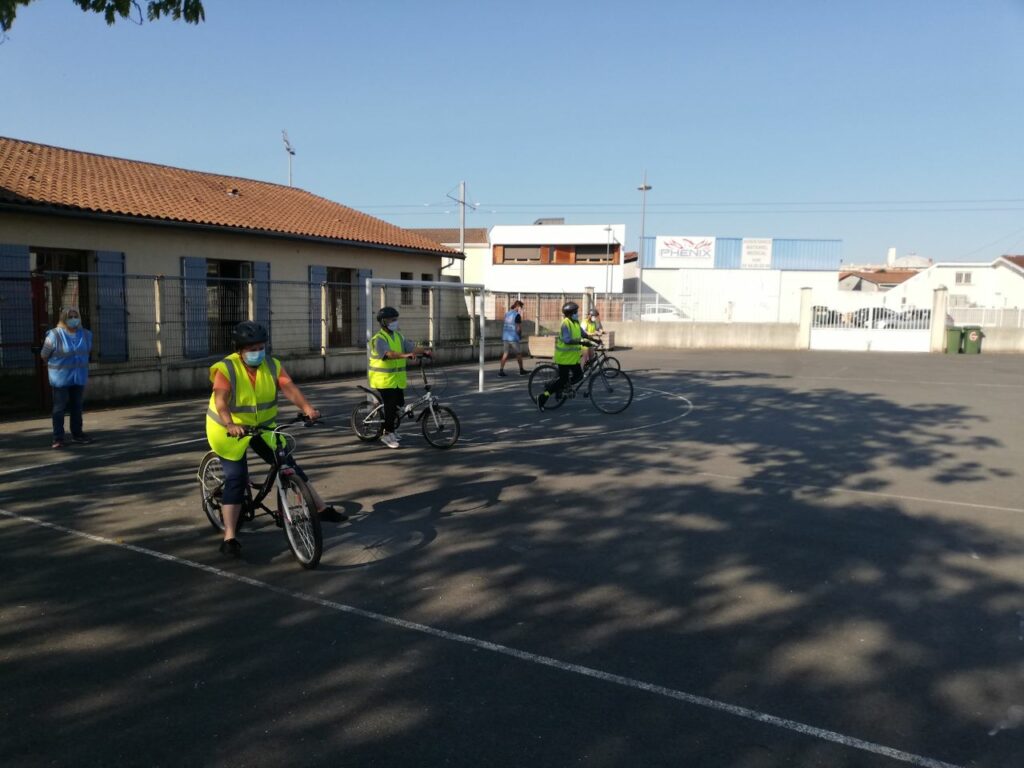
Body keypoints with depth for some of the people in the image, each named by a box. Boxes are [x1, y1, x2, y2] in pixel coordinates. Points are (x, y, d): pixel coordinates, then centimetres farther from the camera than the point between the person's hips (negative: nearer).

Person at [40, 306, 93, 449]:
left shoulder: (86, 334, 2)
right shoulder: (54, 335, -12)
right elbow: (44, 355, 0)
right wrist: (57, 364, 13)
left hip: (79, 378, 4)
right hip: (60, 378, -4)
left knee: (77, 406, 11)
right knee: (59, 407, -1)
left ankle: (77, 434, 21)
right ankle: (58, 438, 3)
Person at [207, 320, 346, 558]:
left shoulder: (272, 366, -9)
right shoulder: (226, 369, -21)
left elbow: (289, 388, -24)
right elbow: (221, 401, -35)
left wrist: (307, 408, -43)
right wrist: (230, 424, -54)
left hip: (262, 427, 4)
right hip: (229, 430, -4)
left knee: (288, 465, 2)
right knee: (236, 478, -9)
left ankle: (322, 508, 12)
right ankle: (229, 538, -4)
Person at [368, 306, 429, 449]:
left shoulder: (398, 336, 12)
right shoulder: (379, 339, -13)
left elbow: (412, 347, 1)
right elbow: (388, 354, -31)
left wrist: (424, 351, -18)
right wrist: (404, 355, -46)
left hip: (398, 378, 7)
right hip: (384, 379, -7)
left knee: (399, 404, 11)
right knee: (390, 405, -9)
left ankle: (392, 428, 30)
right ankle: (387, 434, 3)